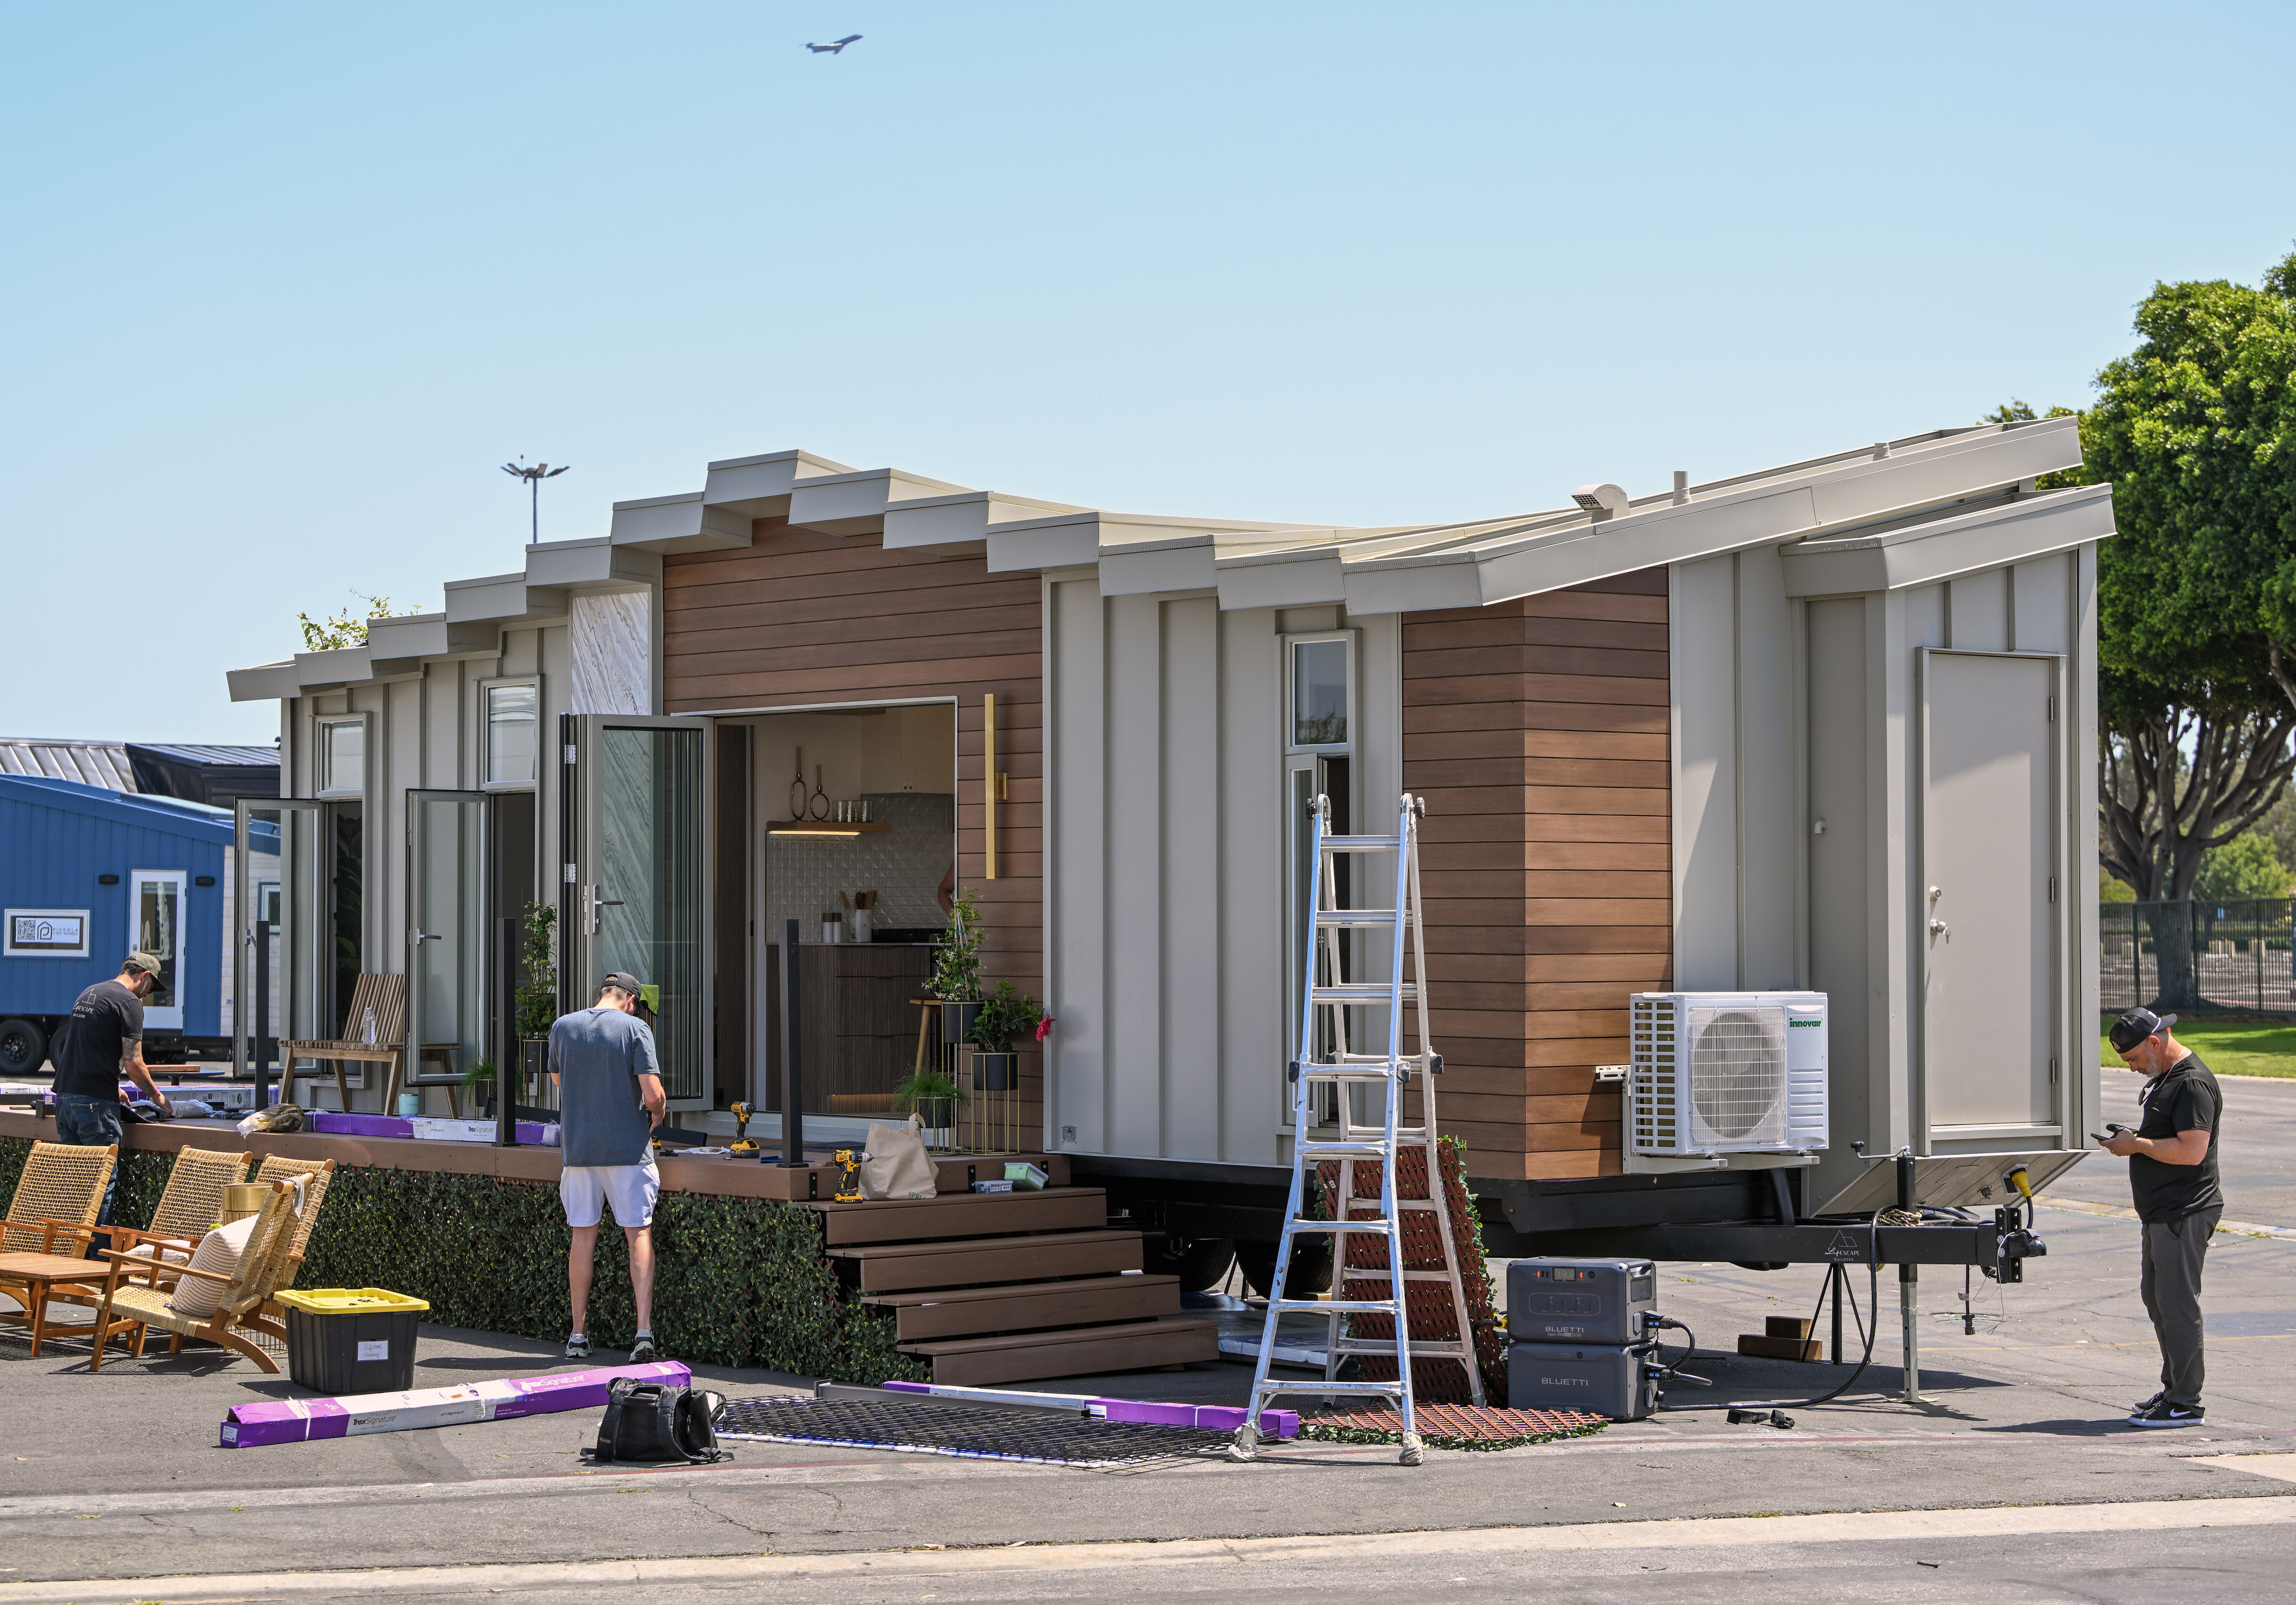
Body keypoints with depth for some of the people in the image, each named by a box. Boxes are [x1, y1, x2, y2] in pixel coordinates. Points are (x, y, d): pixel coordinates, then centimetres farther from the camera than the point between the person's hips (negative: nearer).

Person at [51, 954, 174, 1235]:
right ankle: (93, 1254, -6)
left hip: (64, 1096, 9)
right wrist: (156, 1096, 3)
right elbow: (133, 1064, -13)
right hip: (95, 1103, -9)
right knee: (103, 1185, -4)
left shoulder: (89, 993, 19)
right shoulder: (129, 1002, -9)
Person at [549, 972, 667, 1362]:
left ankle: (578, 1335, 14)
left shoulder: (563, 1026, 4)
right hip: (628, 1147, -3)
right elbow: (652, 1093, -13)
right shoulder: (634, 1028, -7)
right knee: (639, 1234, 2)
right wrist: (656, 1116, 8)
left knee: (583, 1237, 10)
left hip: (577, 1149, 3)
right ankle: (644, 1333, -8)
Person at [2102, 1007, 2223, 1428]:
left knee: (2177, 1305, -7)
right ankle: (2173, 1391, 26)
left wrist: (2137, 1145, -17)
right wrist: (2133, 1139, 10)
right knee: (2157, 1299, 16)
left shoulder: (2193, 1083, -18)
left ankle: (2186, 1404, -3)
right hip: (2162, 1214, 11)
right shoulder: (2164, 1078, 16)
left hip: (2184, 1215, -11)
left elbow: (2192, 1151, -26)